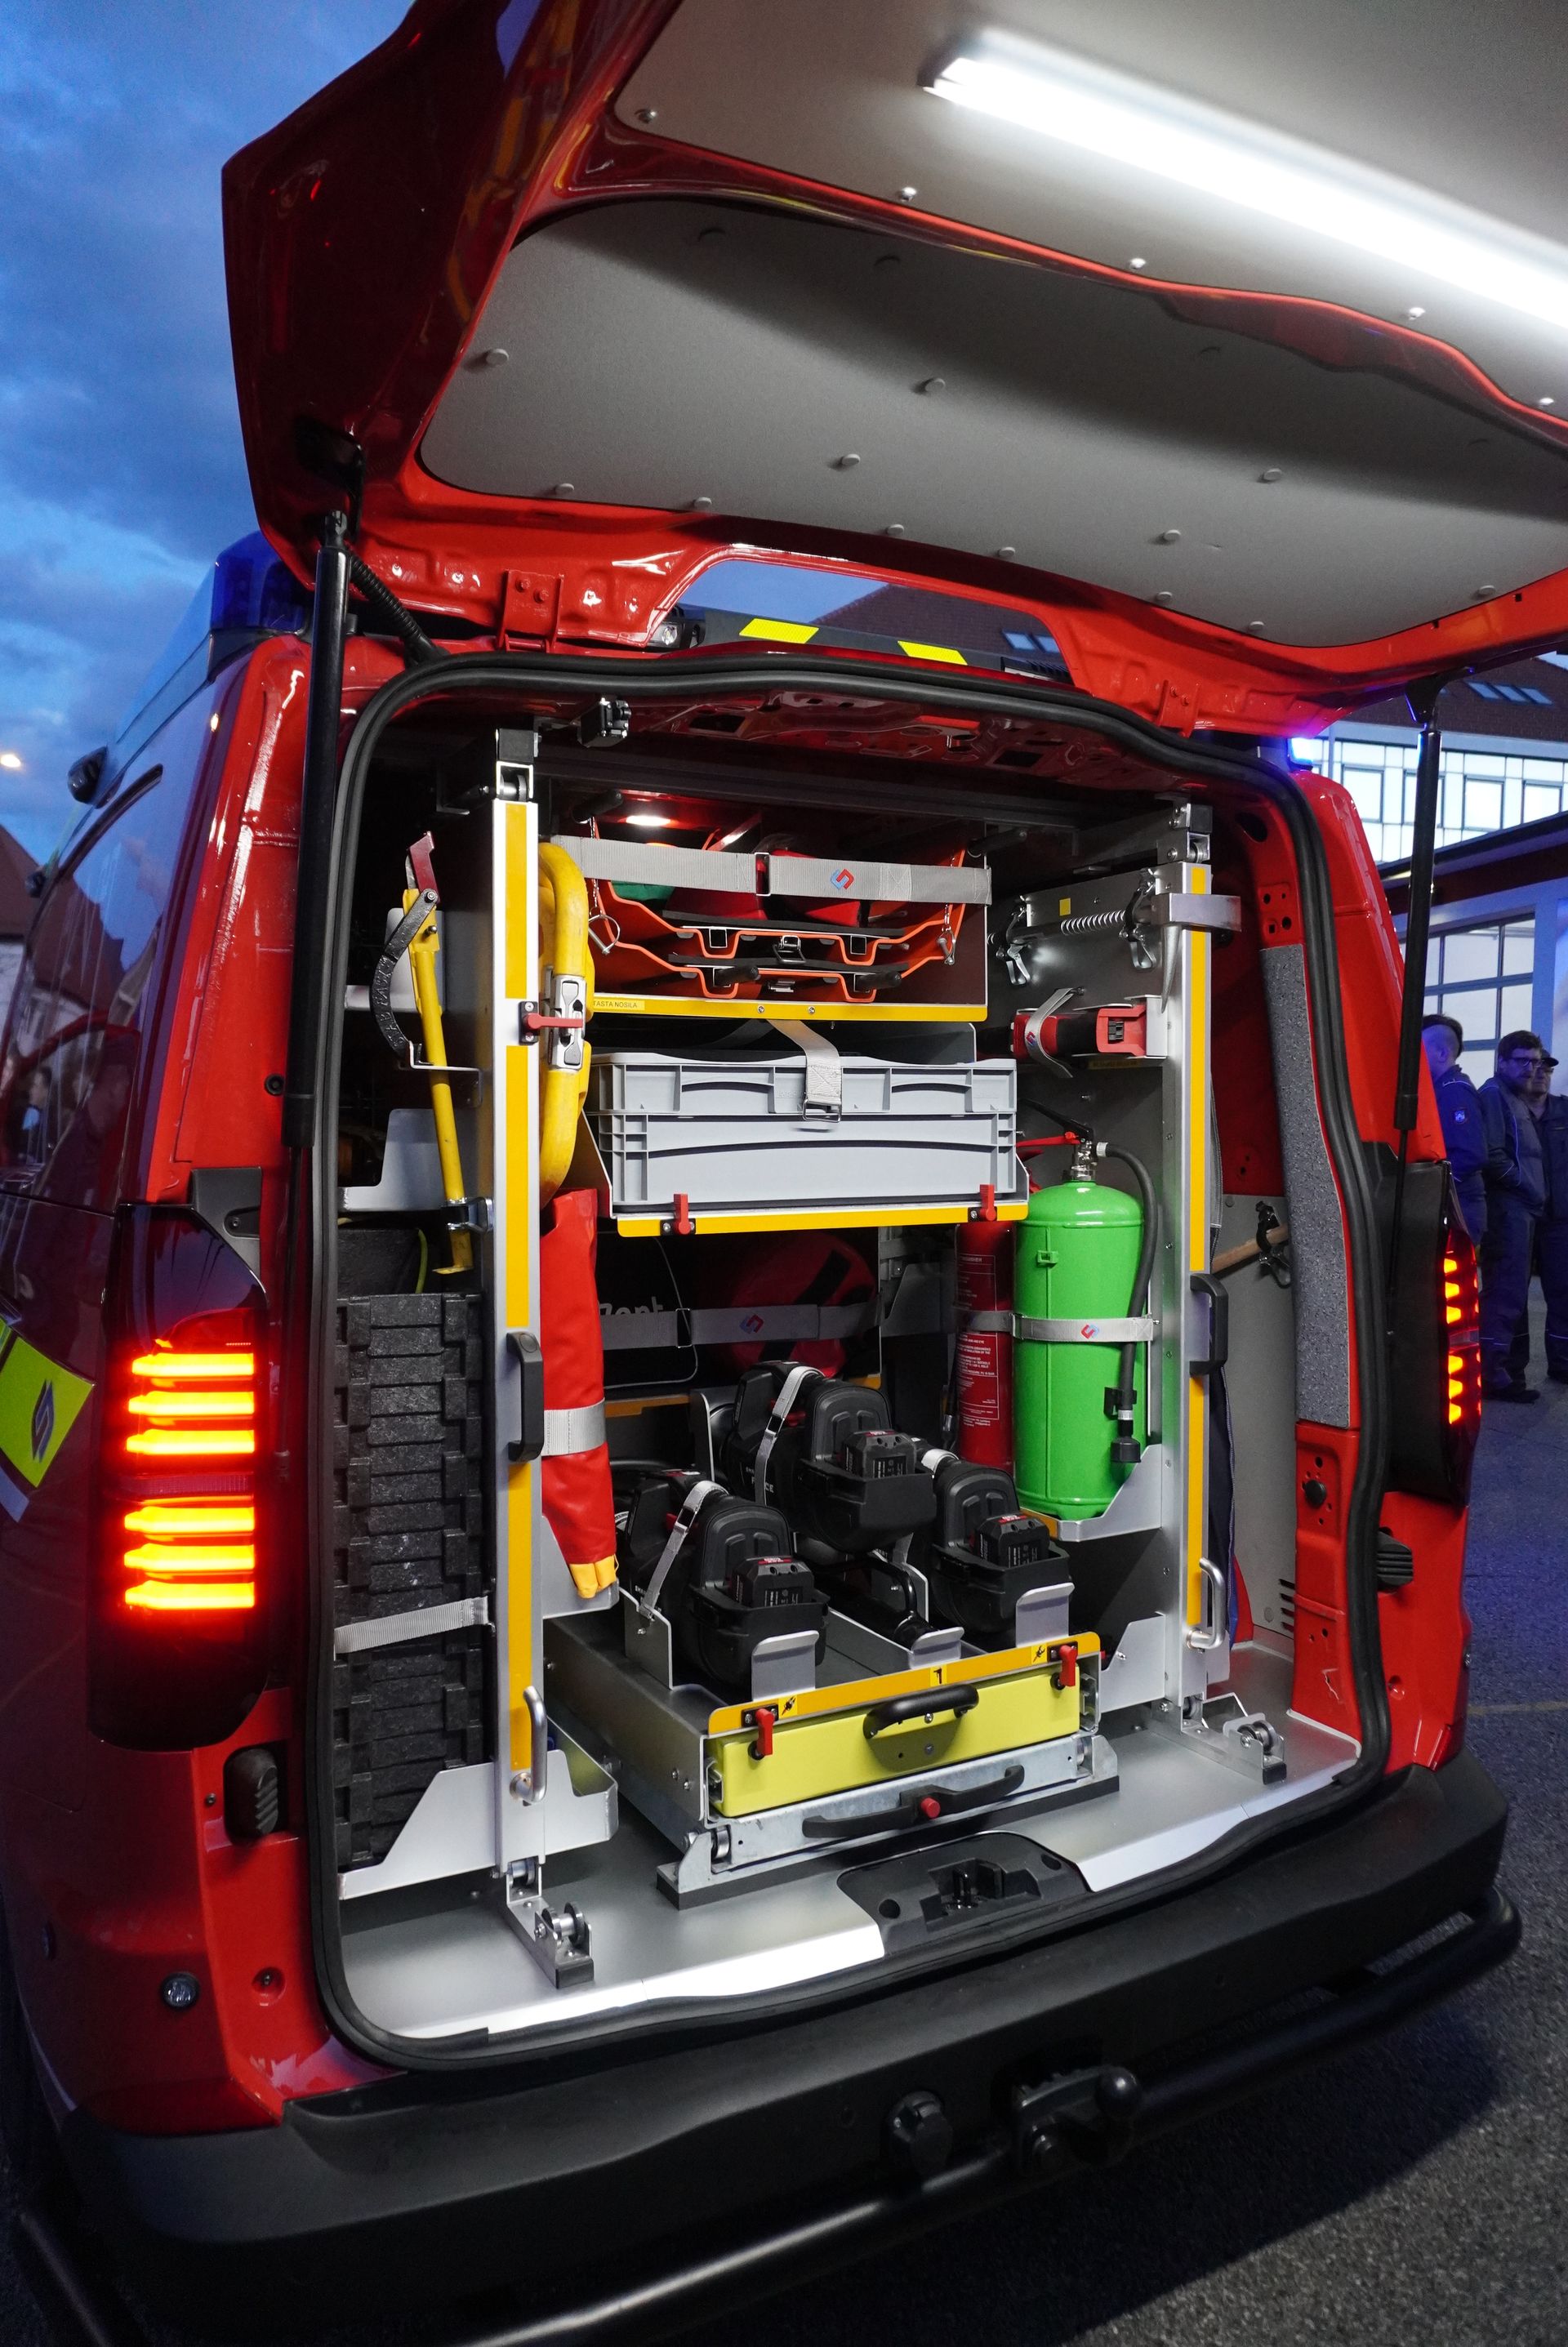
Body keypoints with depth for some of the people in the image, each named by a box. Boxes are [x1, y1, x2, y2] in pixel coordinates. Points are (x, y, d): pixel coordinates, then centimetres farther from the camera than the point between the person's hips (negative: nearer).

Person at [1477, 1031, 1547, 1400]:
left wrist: (1535, 1193, 11)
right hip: (1508, 1208, -10)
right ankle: (1493, 1374, -10)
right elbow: (1492, 1155, -18)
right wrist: (1524, 1185, -11)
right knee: (1505, 1293, -11)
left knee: (1510, 1292, 12)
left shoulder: (1520, 1099, 23)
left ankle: (1501, 1369, 18)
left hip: (1523, 1210, 10)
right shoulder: (1494, 1094, -7)